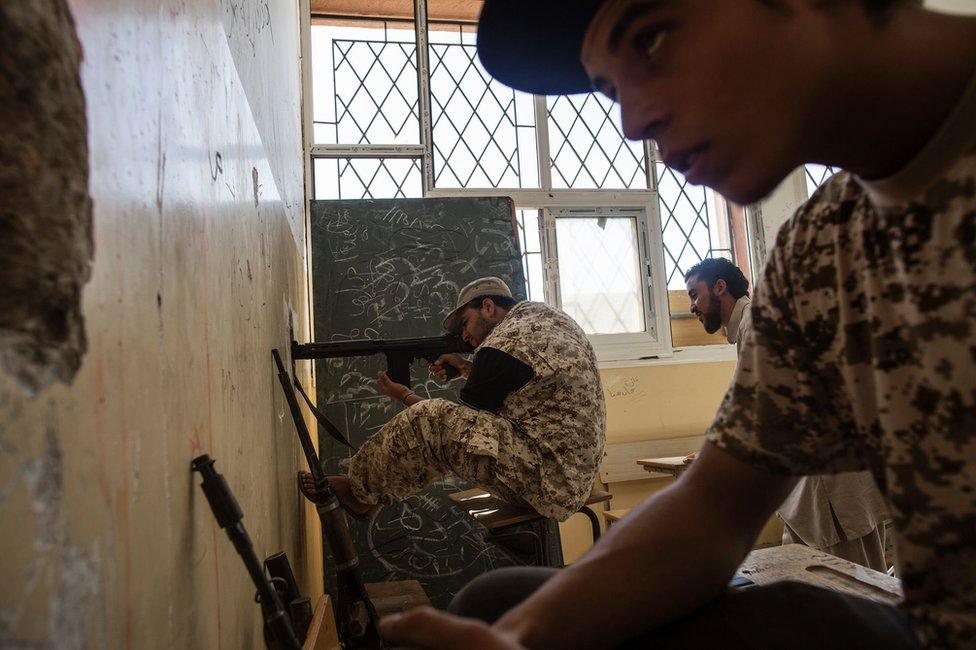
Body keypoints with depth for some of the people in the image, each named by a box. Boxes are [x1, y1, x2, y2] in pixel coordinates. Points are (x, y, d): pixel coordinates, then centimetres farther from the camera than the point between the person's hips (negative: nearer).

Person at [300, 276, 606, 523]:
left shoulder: (502, 346, -18)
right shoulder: (544, 313, 9)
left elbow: (461, 425, -6)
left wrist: (403, 394, 8)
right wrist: (466, 368, 12)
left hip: (551, 485, -10)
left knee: (428, 420, -15)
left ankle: (359, 492, 7)